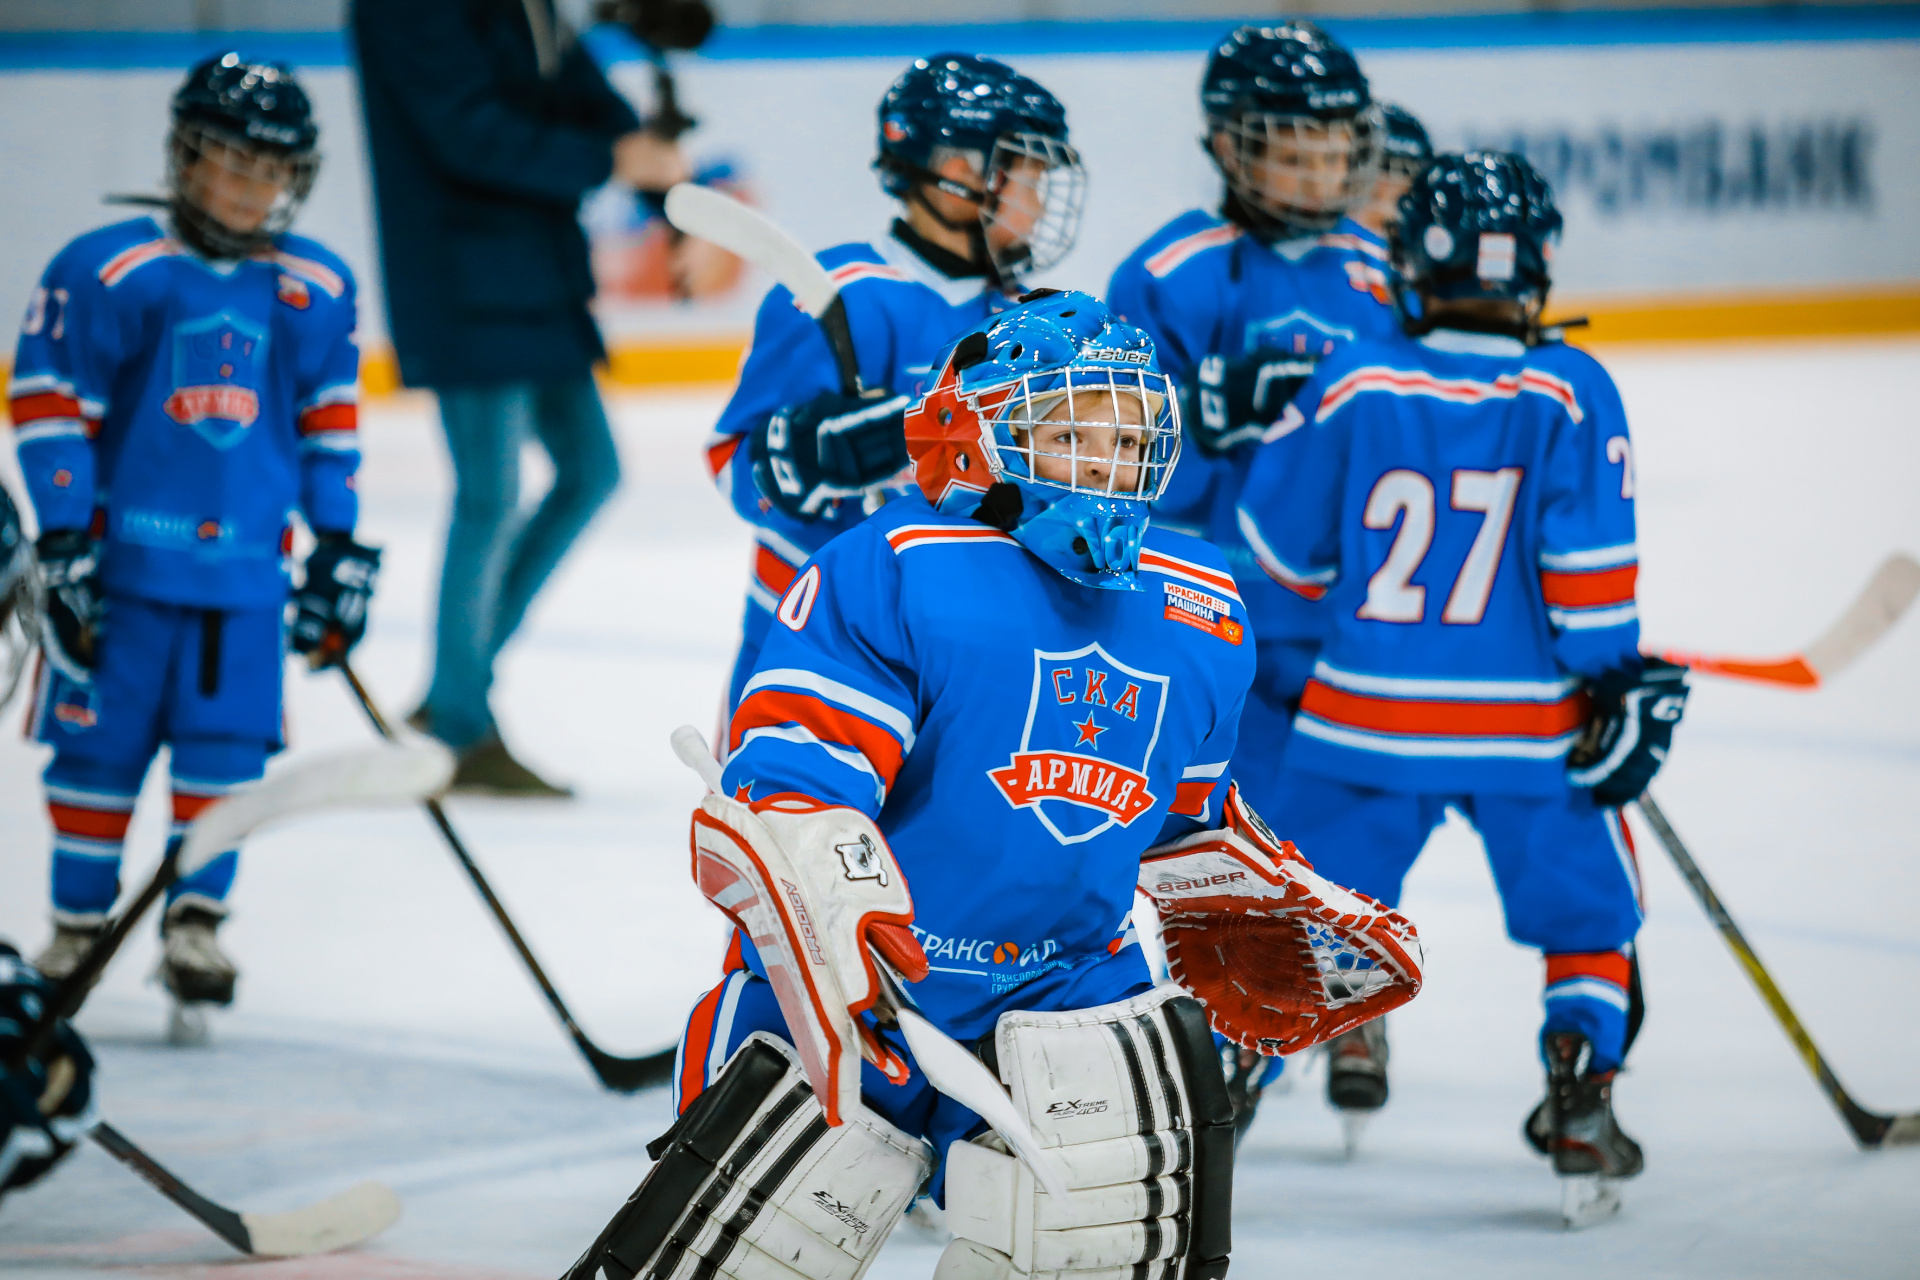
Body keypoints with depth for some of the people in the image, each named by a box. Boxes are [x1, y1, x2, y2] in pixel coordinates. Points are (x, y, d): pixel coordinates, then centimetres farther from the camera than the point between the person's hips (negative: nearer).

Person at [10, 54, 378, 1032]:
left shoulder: (316, 292, 7)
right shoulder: (108, 273, -8)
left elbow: (328, 420, 17)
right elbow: (49, 404, -6)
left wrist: (337, 545, 14)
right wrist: (63, 537, -9)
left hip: (247, 561, 3)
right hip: (124, 555, -3)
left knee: (226, 743, -1)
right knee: (101, 743, 3)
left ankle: (195, 922, 9)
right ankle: (78, 924, 17)